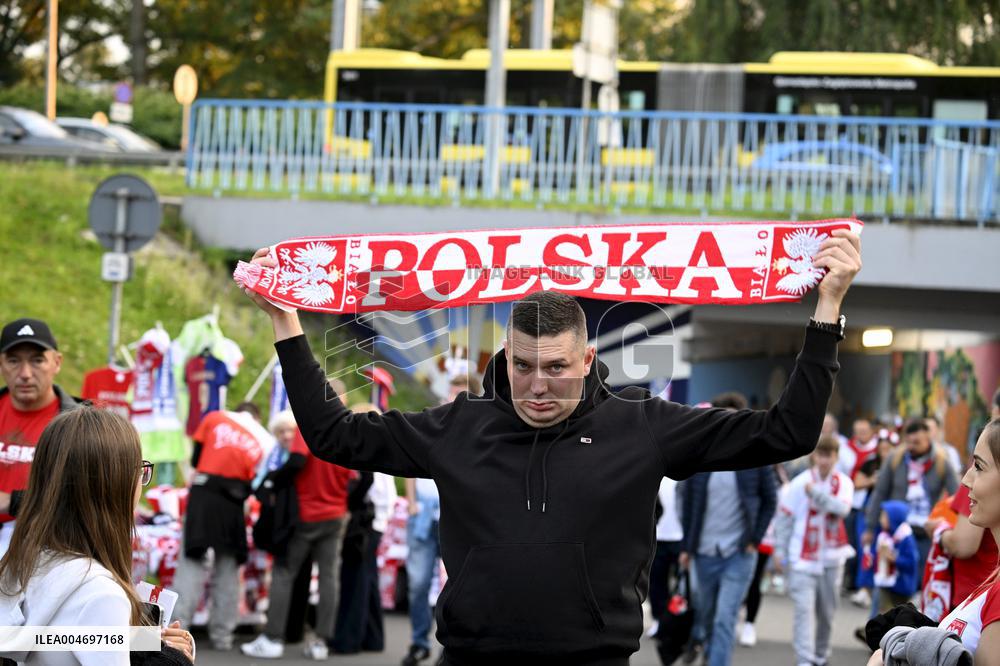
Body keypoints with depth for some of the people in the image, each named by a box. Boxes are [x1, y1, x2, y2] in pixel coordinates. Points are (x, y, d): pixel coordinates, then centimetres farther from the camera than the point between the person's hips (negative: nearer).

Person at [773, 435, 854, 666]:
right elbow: (784, 517, 1)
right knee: (804, 608, -12)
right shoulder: (799, 483, -5)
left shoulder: (843, 483, 1)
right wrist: (780, 550, 1)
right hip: (802, 557, -3)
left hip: (831, 557, 3)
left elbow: (842, 508, -19)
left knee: (827, 610, 12)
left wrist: (815, 492, -28)